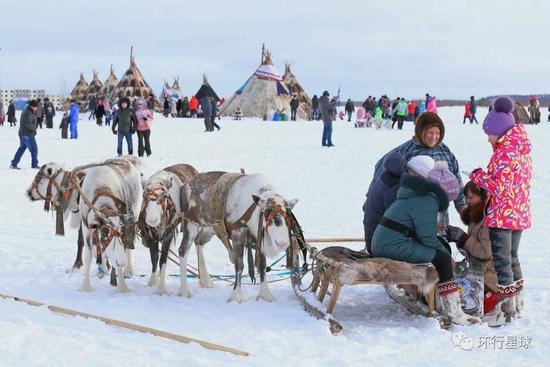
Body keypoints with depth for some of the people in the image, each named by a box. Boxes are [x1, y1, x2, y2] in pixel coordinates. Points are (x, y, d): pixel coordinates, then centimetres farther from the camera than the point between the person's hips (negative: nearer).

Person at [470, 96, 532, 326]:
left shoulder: (504, 152, -20)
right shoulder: (522, 149, 9)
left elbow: (498, 187, -23)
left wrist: (478, 176, -9)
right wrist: (485, 176, 12)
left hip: (502, 215, -9)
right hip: (520, 214, 9)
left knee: (501, 261, -1)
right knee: (512, 258, 20)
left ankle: (504, 309, 3)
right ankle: (516, 303, 29)